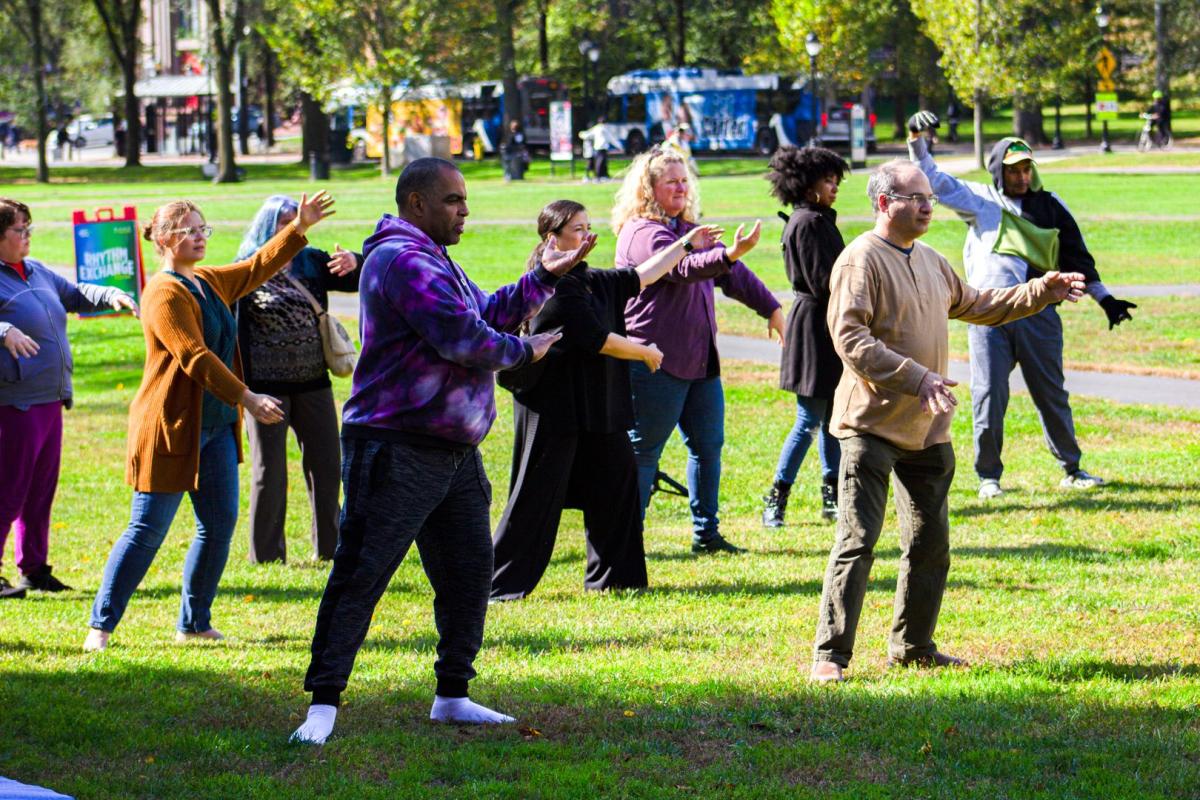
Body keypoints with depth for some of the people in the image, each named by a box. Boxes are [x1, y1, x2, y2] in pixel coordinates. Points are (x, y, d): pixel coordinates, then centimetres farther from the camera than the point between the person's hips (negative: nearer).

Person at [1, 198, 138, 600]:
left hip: (50, 400, 9)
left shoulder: (36, 272, 14)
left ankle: (34, 569, 22)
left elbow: (74, 294, 26)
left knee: (41, 489, 13)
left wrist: (110, 295, 10)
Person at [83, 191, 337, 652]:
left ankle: (194, 624, 16)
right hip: (172, 425, -9)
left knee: (219, 525, 6)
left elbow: (258, 267, 23)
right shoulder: (164, 293, -15)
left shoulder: (211, 283, 13)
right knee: (147, 531, -5)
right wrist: (247, 398, -24)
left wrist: (299, 229, 10)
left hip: (216, 425, 9)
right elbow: (195, 357, -22)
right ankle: (100, 627, 3)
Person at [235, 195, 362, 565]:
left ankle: (329, 547, 21)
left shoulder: (312, 263, 6)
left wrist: (354, 263, -22)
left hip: (313, 383, 4)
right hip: (266, 385, -4)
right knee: (269, 471, 2)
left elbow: (357, 281, 2)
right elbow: (231, 325, -8)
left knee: (326, 465, 9)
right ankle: (266, 555, 11)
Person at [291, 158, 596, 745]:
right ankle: (323, 702, -9)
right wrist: (524, 351, -5)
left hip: (453, 453, 11)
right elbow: (463, 339, -21)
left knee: (469, 570, 12)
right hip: (397, 449, -11)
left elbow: (489, 313, 25)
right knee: (360, 575, -9)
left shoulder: (433, 260, 20)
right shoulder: (402, 259, -15)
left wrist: (545, 276, 16)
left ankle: (452, 696, 22)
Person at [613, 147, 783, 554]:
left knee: (708, 445, 9)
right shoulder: (642, 233, -12)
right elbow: (681, 268, -30)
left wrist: (772, 309, 25)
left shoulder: (689, 229, 16)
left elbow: (732, 274, 25)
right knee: (642, 452, -3)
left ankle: (706, 532, 18)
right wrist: (728, 254, -46)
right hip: (657, 363, -9)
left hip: (700, 361, 9)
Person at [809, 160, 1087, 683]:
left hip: (926, 428, 8)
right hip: (872, 424, -8)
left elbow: (975, 306, 30)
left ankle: (913, 647, 26)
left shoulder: (929, 262, 15)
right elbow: (849, 337, -21)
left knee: (930, 542, 14)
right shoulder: (861, 260, -12)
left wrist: (1040, 292, 21)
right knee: (857, 541, -11)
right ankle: (831, 654, -8)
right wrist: (916, 378, -27)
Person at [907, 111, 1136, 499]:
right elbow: (933, 179, 0)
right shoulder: (979, 201, 7)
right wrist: (917, 140, -14)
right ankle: (988, 476, 11)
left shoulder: (1049, 205, 12)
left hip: (1038, 311, 2)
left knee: (1052, 394, 9)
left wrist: (1104, 298, 15)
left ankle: (1071, 470, 19)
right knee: (989, 397, -1)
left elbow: (1075, 256, 16)